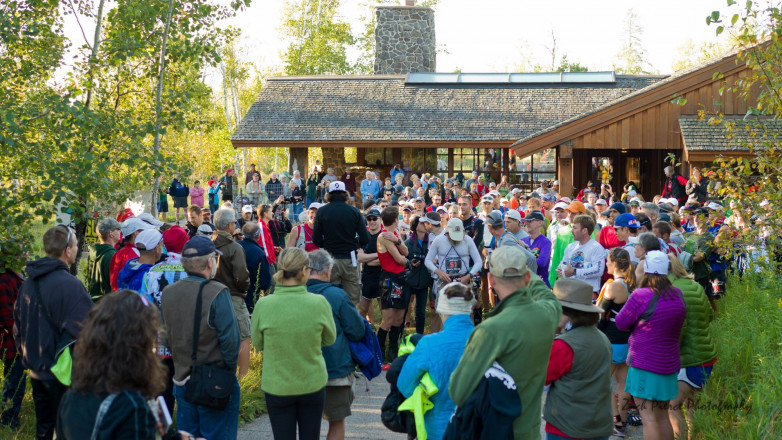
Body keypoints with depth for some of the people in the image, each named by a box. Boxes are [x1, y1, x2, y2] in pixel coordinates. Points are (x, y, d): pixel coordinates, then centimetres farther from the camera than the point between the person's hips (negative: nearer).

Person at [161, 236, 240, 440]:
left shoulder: (167, 293, 1)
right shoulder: (217, 293, -18)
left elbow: (167, 336, 8)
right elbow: (230, 339, -19)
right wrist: (229, 370, -4)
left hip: (182, 381, 6)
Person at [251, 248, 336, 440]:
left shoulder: (264, 305, -15)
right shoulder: (319, 303, -16)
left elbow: (258, 344, -1)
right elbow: (329, 339, 0)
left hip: (277, 386, 0)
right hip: (313, 384, 0)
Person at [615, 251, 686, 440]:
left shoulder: (641, 296, -18)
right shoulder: (677, 294, 1)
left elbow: (621, 323, -7)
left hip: (645, 365, -6)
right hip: (669, 365, 7)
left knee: (648, 418, -4)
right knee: (663, 416, 16)